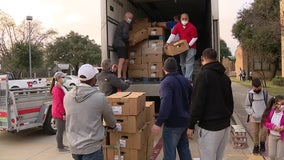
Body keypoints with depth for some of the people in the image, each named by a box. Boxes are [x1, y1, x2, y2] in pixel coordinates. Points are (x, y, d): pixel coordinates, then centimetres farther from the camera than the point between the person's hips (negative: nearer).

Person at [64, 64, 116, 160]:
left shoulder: (67, 96, -4)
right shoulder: (99, 97, -16)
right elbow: (111, 122, -1)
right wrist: (113, 126, 22)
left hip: (73, 147, 5)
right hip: (92, 147, -5)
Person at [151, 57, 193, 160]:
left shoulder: (166, 82, -17)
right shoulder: (184, 80, 7)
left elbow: (166, 103, -31)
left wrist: (158, 123, -34)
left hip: (172, 124, -8)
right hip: (185, 121, 8)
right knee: (184, 148, 23)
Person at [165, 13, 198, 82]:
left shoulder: (192, 27, -14)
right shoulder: (178, 26, -1)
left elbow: (195, 38, -11)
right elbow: (173, 34, -7)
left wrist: (189, 45, -20)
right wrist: (168, 43, -17)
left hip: (190, 47, -5)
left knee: (189, 62, -10)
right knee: (182, 63, 11)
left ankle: (188, 78, -9)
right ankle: (184, 76, 23)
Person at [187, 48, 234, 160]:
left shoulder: (204, 75, -12)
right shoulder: (225, 77, 13)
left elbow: (197, 102, -16)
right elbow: (230, 101, 19)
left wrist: (191, 125, -11)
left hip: (209, 126, -8)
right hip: (225, 125, 8)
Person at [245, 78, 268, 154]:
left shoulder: (265, 93, -2)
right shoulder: (250, 94, -5)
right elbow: (247, 106, 2)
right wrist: (251, 113, -11)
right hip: (254, 118, 0)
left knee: (264, 131, -4)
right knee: (255, 132, 5)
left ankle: (262, 143, 23)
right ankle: (256, 146, 24)